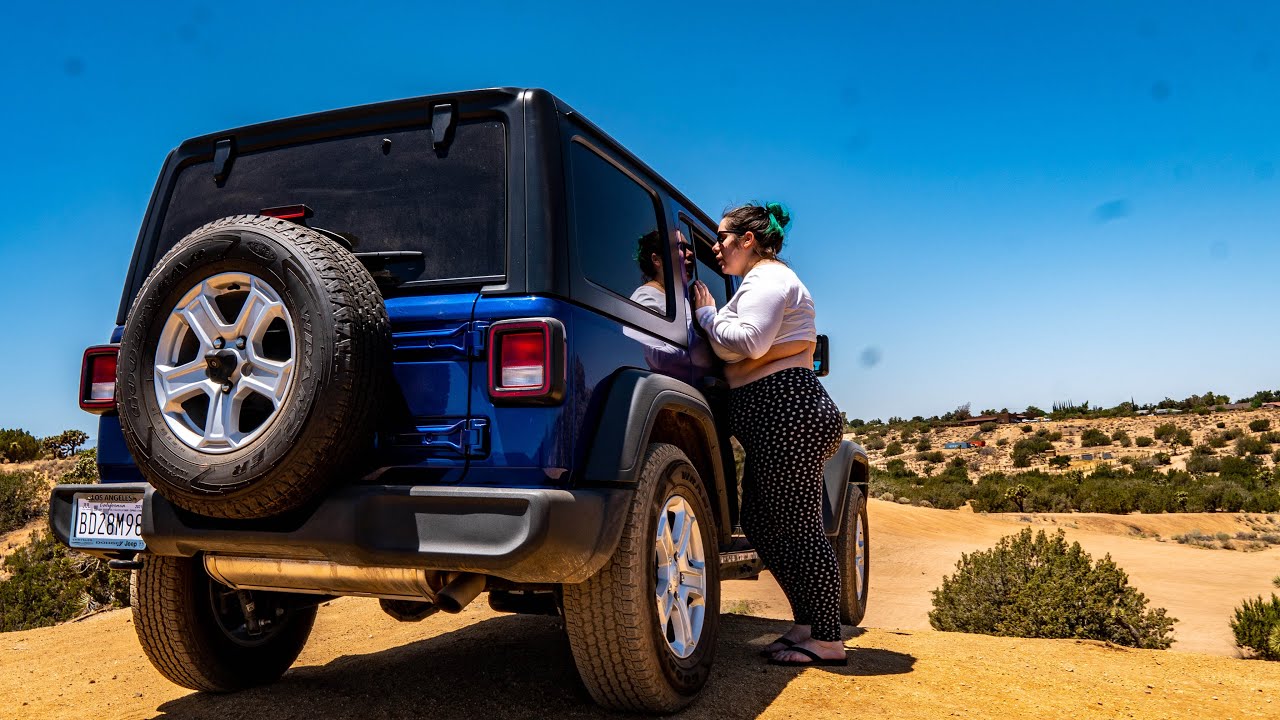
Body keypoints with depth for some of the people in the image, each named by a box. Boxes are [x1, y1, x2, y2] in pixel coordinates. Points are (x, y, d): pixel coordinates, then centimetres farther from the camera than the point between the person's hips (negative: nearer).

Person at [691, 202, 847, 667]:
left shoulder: (767, 279, -7)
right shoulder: (767, 280, 26)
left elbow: (747, 342, -21)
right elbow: (741, 354, 25)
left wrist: (706, 313, -7)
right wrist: (710, 316, 15)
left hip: (785, 414, -11)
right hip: (781, 418, 11)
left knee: (798, 527, -7)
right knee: (760, 523, 13)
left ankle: (827, 639, 1)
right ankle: (808, 624, 19)